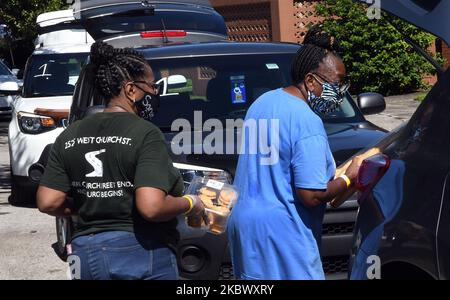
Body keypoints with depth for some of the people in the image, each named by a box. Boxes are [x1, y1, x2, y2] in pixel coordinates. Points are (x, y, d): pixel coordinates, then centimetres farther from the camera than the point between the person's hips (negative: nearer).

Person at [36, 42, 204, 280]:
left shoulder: (70, 137, 6)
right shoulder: (145, 134, -13)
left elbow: (48, 203, 2)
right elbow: (151, 207, -23)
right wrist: (190, 204, -5)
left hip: (85, 253, 6)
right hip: (141, 253, -6)